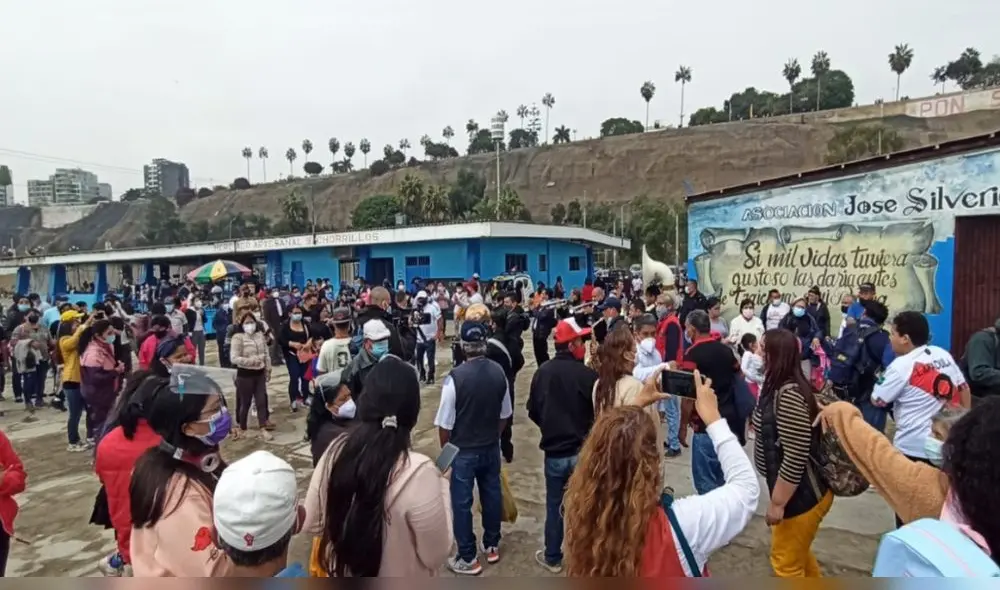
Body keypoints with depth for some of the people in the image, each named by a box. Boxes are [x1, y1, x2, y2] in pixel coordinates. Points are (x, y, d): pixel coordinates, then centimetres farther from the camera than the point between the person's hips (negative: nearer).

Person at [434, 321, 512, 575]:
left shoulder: (455, 377, -24)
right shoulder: (499, 372, -10)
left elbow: (445, 424, -17)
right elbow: (505, 414, 3)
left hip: (463, 451, -4)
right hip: (491, 448, 5)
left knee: (461, 503, 10)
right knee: (491, 496, 19)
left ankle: (468, 558, 23)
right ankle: (492, 546, 37)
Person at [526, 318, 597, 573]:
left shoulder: (542, 372, -6)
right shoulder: (588, 375, -18)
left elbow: (533, 411, 3)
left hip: (554, 451, 2)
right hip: (582, 451, -2)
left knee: (554, 505, 16)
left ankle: (552, 557, 28)